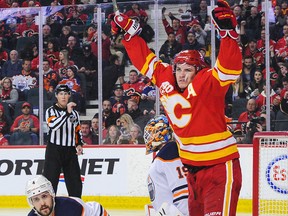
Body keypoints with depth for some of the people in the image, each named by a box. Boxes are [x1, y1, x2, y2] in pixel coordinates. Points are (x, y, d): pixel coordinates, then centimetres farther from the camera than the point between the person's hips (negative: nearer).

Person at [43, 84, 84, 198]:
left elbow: (78, 131, 20)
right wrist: (67, 113, -30)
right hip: (54, 150, -5)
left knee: (75, 182, 7)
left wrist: (79, 144, 4)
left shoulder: (74, 113, 11)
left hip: (70, 150, 5)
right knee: (50, 180, -8)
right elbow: (53, 125, -25)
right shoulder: (51, 111, -5)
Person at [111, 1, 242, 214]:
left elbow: (230, 69, -32)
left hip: (220, 167, -8)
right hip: (192, 168, 8)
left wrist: (228, 32, -43)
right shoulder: (166, 80, 4)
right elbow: (146, 60, 16)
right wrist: (130, 30, 18)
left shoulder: (207, 83, -16)